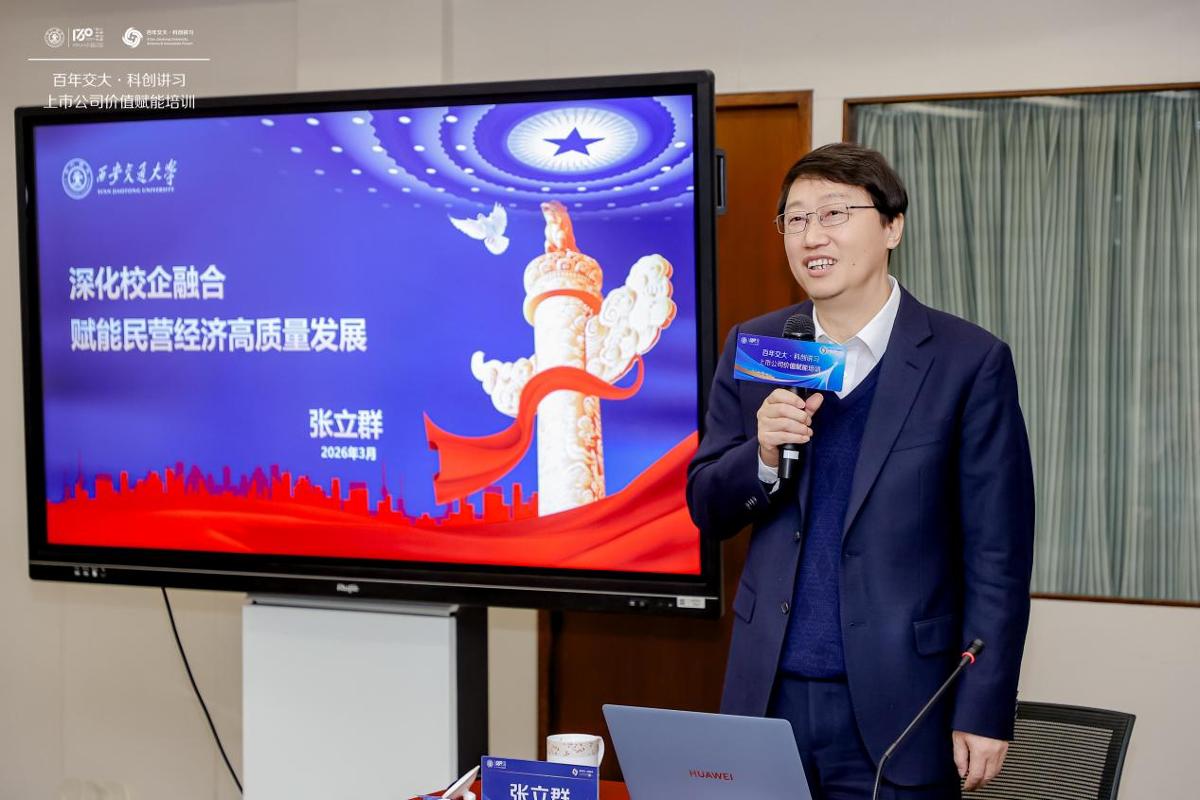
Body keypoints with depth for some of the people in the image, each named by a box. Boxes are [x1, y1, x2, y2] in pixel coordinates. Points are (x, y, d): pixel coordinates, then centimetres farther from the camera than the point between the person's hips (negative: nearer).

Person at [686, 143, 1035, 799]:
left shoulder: (970, 361, -6)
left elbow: (998, 556, -6)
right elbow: (706, 510, 7)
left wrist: (984, 713, -8)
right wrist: (763, 456, -14)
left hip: (897, 703, -3)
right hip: (767, 693, 3)